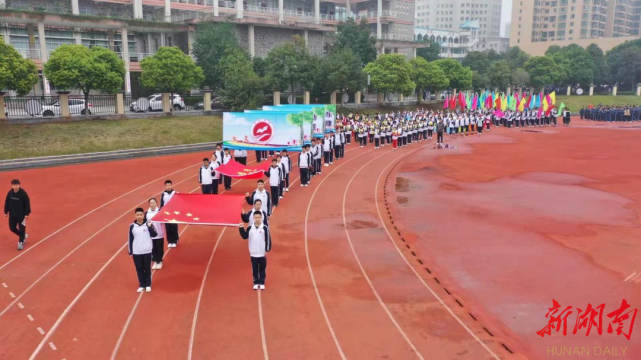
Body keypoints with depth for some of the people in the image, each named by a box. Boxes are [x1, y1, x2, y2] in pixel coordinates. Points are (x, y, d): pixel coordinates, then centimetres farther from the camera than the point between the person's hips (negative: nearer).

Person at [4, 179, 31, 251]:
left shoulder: (23, 193, -16)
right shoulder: (10, 193, -4)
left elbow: (27, 204, -12)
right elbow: (7, 203, 7)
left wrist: (27, 214, -14)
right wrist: (6, 212, 8)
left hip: (21, 215, -5)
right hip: (12, 215, 5)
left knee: (22, 229, -2)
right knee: (12, 228, 11)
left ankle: (21, 243, 12)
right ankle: (23, 236, 34)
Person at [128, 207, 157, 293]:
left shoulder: (148, 224, -4)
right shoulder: (132, 226, -3)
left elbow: (154, 235, -9)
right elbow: (130, 240, 1)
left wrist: (150, 227, -24)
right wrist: (130, 252, 1)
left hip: (147, 251, -1)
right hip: (136, 252, 1)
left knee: (147, 268, 9)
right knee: (139, 269, 9)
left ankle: (148, 284, 22)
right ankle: (142, 285, 22)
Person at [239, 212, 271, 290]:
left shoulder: (265, 228, -7)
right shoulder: (249, 228, -1)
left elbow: (268, 239, -4)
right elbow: (244, 237, -3)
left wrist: (267, 250, -6)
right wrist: (241, 228, -13)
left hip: (262, 253, -1)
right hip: (253, 253, 1)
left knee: (262, 268, 9)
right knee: (254, 269, 10)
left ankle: (262, 283, 19)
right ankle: (256, 282, 20)